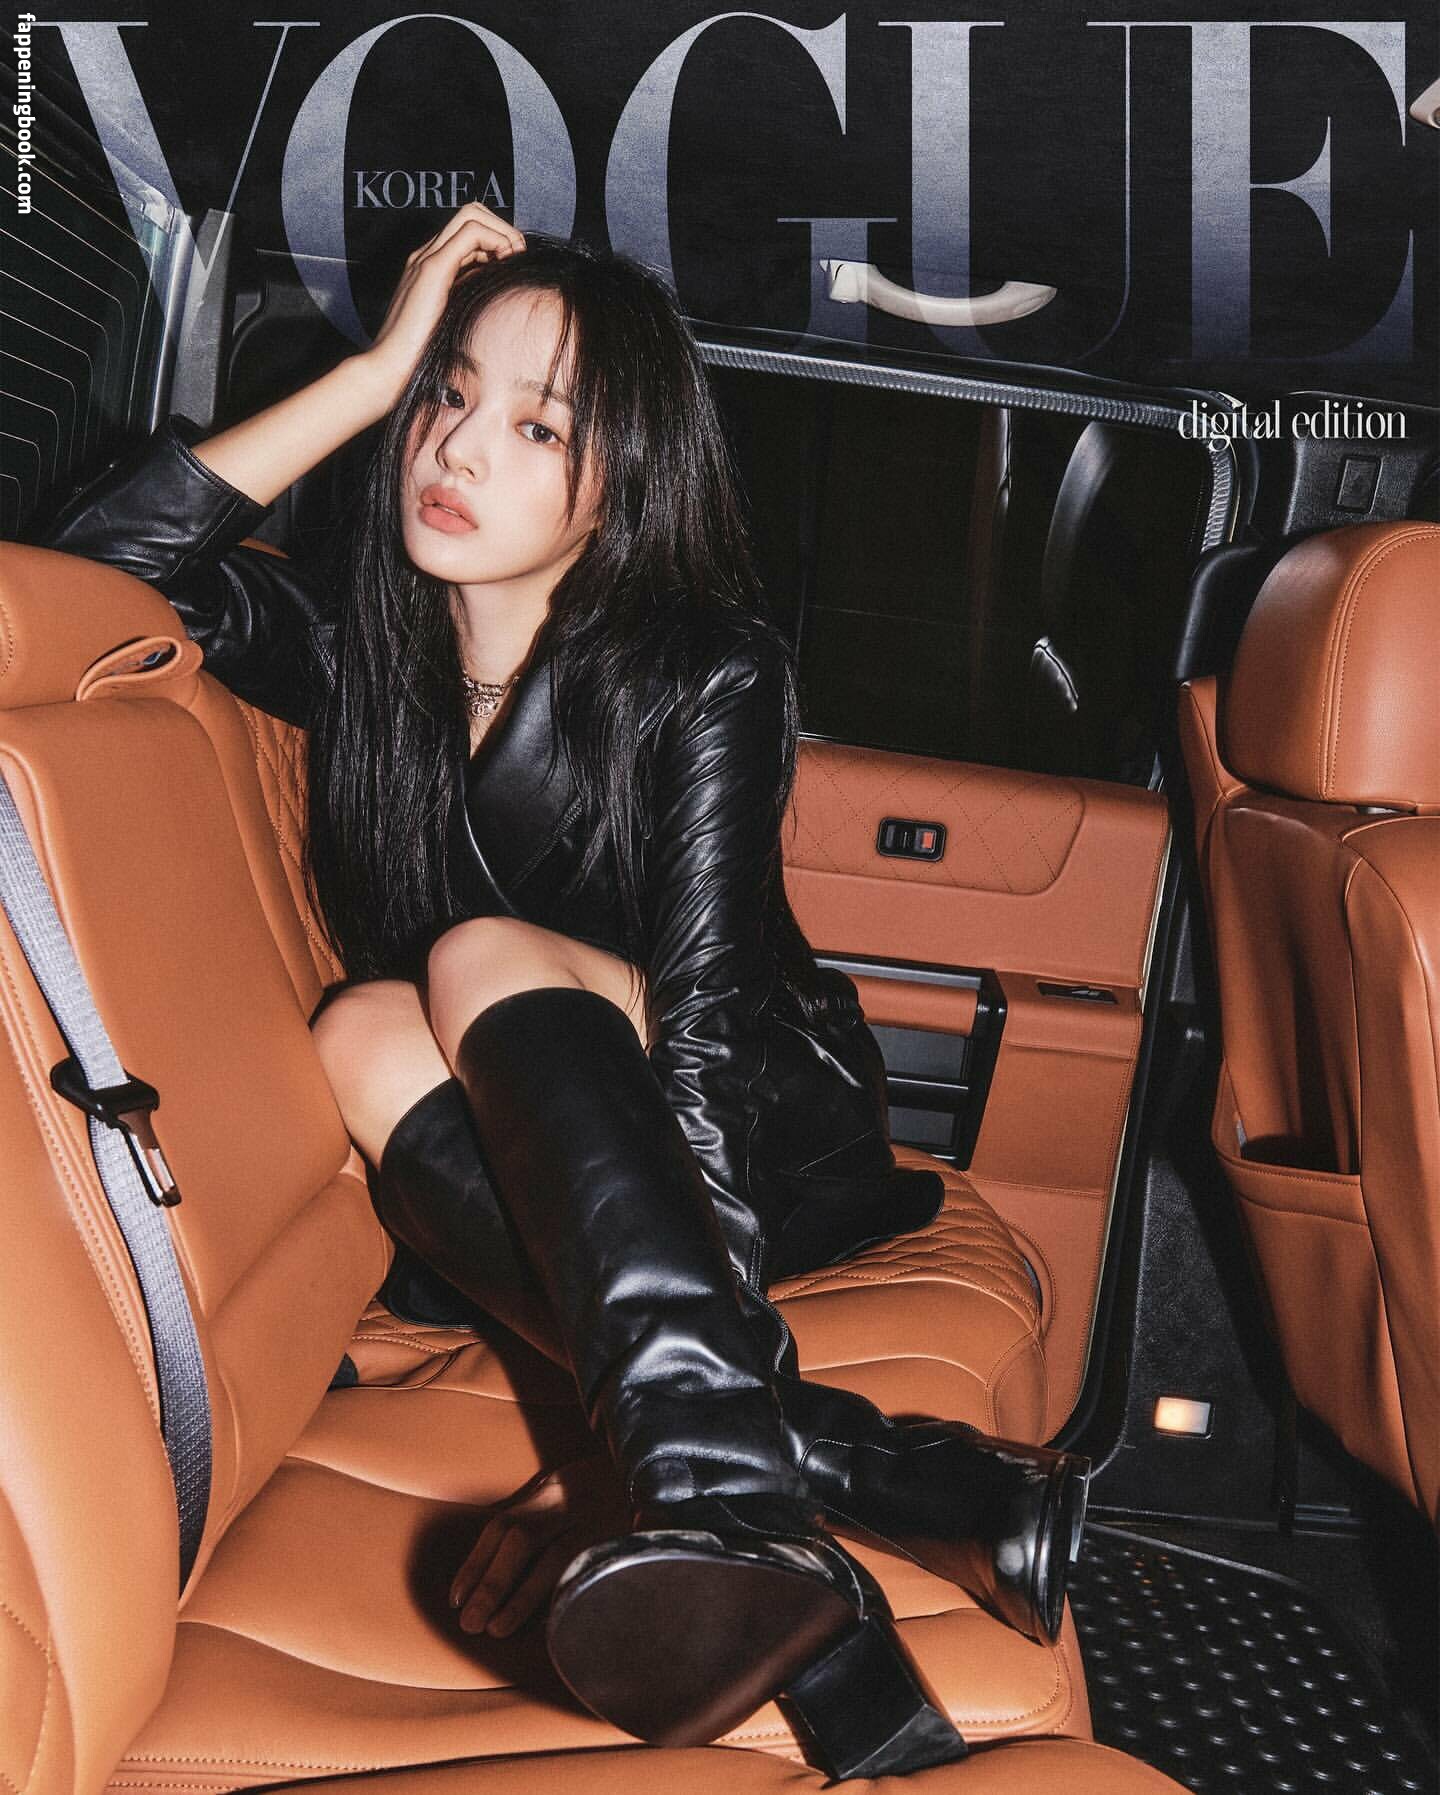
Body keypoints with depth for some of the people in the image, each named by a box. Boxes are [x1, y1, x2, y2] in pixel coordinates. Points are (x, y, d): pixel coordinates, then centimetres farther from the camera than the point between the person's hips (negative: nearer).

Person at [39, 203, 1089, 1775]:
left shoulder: (705, 674, -16)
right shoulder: (365, 653, -1)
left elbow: (703, 1027, -24)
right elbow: (102, 556, -10)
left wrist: (615, 1456, -32)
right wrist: (375, 370, -14)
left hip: (768, 1137, -4)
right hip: (546, 1178, 4)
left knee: (480, 960, -30)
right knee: (363, 1034, -28)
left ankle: (728, 1499, -49)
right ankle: (875, 1479, -37)